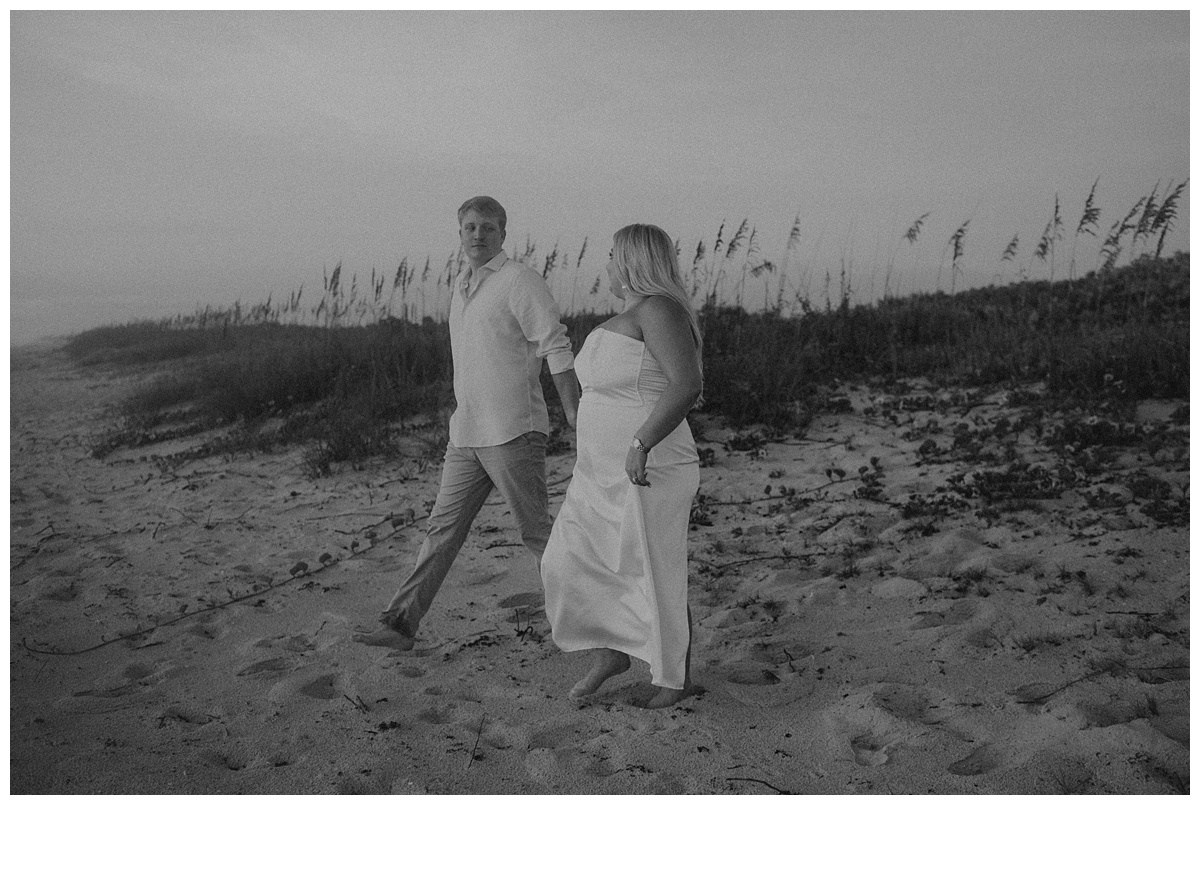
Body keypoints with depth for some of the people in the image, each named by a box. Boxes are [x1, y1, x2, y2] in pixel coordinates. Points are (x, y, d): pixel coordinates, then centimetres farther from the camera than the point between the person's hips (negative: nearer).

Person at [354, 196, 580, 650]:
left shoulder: (520, 280, -9)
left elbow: (557, 349, -13)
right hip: (466, 434, 7)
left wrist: (575, 418, -17)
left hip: (513, 432, -7)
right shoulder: (462, 286, 15)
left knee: (536, 531, 1)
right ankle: (401, 624, 9)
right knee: (443, 528, 6)